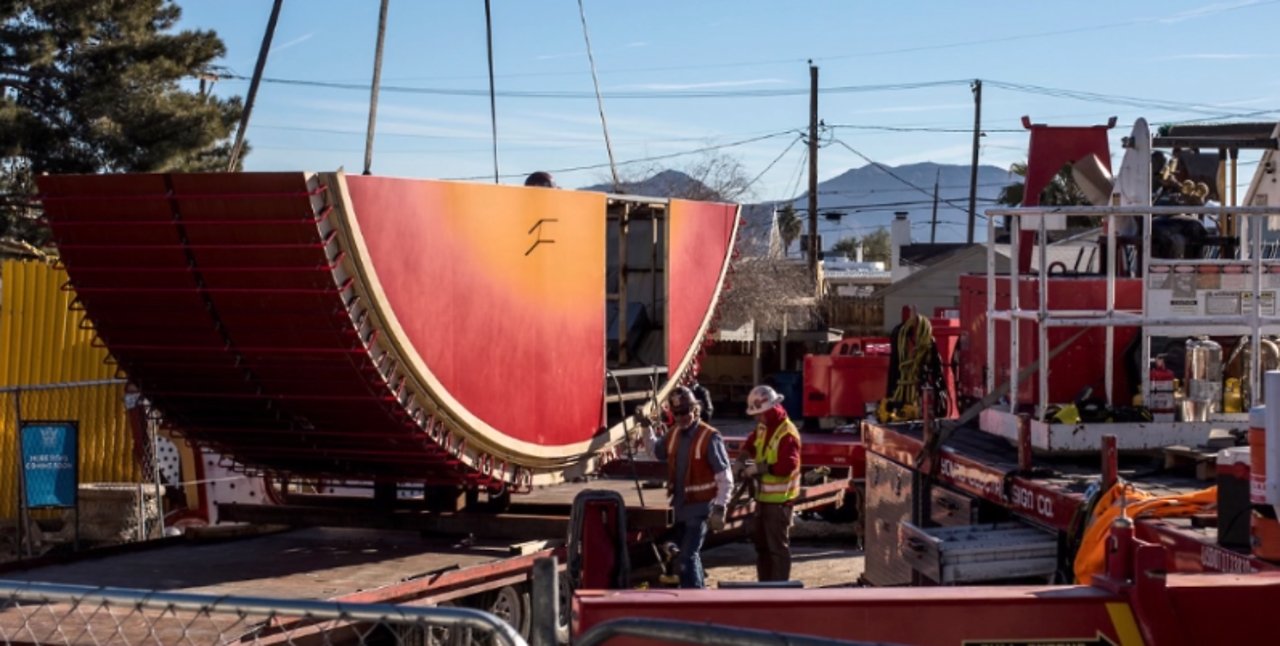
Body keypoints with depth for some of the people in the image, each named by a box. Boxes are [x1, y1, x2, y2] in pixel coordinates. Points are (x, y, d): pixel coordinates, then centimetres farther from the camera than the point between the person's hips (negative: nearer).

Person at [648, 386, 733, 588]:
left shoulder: (710, 438, -16)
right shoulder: (673, 434, 4)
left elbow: (725, 478, -16)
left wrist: (719, 509, -20)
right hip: (679, 505, 7)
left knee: (688, 557, -12)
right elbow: (657, 452, 26)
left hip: (699, 508, -7)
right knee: (690, 554, 20)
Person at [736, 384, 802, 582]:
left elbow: (787, 466, -30)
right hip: (763, 495, 10)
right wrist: (742, 460, 7)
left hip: (779, 499, -10)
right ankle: (764, 585, 30)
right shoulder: (763, 428, 7)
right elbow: (750, 444, 26)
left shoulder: (787, 433, -21)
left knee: (778, 545, -4)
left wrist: (760, 468, -23)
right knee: (760, 541, 18)